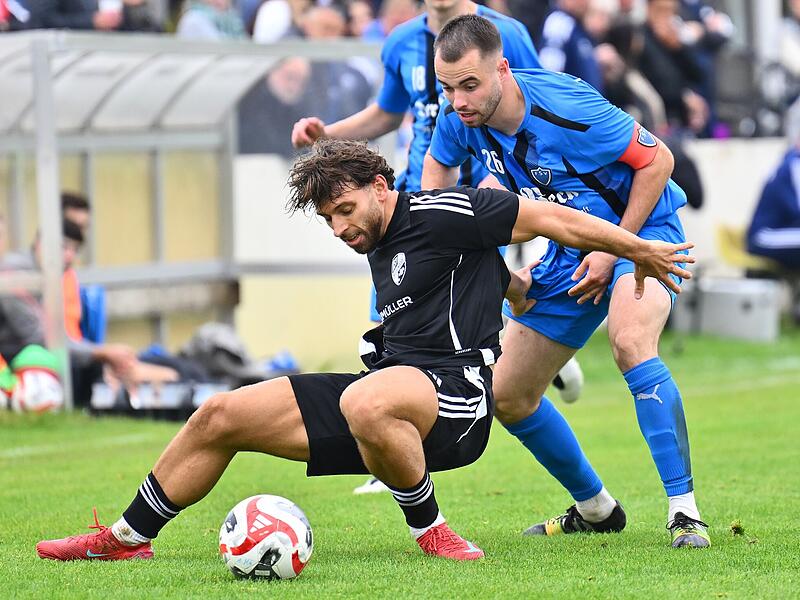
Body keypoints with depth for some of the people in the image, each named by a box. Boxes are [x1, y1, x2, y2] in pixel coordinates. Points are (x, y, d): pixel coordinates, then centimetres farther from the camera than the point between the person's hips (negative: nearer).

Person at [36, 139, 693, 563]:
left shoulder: (438, 215, -9)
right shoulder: (379, 247, 20)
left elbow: (552, 220, -7)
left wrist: (641, 252, -2)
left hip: (455, 392, -9)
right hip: (386, 387, 9)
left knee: (365, 403, -45)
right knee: (221, 416, 5)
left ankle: (430, 528, -21)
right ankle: (127, 538, 18)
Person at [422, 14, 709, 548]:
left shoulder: (568, 109, -31)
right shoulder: (460, 119, -13)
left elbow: (657, 161, -19)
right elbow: (438, 165, 13)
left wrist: (613, 250, -20)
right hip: (571, 249, 8)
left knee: (630, 342, -38)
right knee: (508, 397, 7)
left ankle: (685, 512, -35)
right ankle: (595, 509, 28)